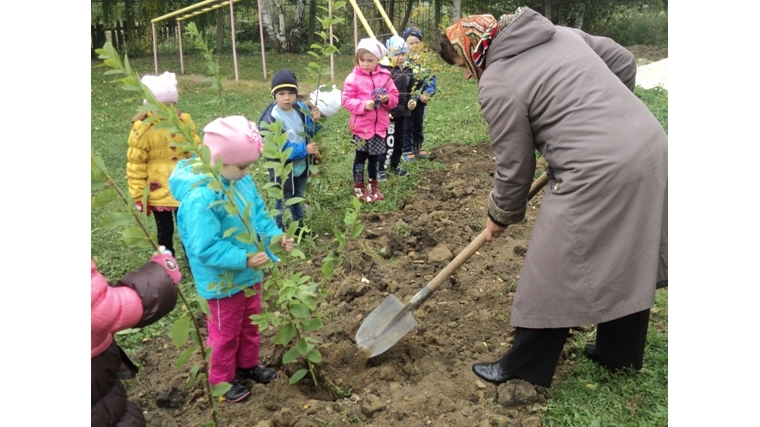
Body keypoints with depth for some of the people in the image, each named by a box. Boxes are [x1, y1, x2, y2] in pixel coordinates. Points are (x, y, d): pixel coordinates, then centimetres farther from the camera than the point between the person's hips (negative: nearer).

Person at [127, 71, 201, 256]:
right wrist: (138, 195, -7)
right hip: (159, 193, -2)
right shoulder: (141, 130, -13)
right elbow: (135, 166, -9)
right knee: (165, 231, 15)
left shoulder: (185, 122, -4)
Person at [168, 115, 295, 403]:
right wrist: (245, 259, -35)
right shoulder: (199, 198, -32)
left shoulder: (243, 182, -7)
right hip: (223, 282, -8)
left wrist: (276, 236, -14)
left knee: (250, 324, 26)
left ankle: (248, 364, 50)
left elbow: (258, 214, 4)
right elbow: (206, 248, -33)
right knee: (226, 333, 15)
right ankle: (221, 379, 38)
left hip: (250, 274, 8)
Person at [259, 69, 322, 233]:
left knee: (299, 199, 23)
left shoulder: (301, 108, -5)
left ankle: (299, 228, 40)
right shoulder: (271, 118, -24)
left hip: (301, 165, 6)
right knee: (282, 202, 8)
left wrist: (313, 121, -17)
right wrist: (304, 149, -29)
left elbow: (309, 134, 5)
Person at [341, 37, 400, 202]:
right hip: (361, 125, -3)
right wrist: (363, 105, -23)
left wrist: (387, 99, -16)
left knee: (374, 156, 15)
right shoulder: (353, 78, -8)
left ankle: (373, 186, 30)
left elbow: (394, 96, 6)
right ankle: (359, 188, 19)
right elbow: (346, 99, -10)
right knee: (361, 156, 7)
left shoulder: (385, 76, 2)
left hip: (380, 125, 3)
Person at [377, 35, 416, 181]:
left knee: (399, 140, 16)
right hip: (386, 112, -7)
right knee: (386, 141, -3)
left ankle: (395, 165, 32)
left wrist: (411, 102, 1)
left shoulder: (408, 71, 7)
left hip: (401, 111, 7)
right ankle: (380, 169, 8)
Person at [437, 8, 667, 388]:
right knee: (629, 260, 21)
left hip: (598, 172, -9)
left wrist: (500, 217, 13)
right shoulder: (558, 32, 15)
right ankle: (621, 354, 41)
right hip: (651, 145, 9)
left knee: (554, 275, 4)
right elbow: (622, 61, 20)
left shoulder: (496, 86, -8)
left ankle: (523, 370, 21)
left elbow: (514, 167, -3)